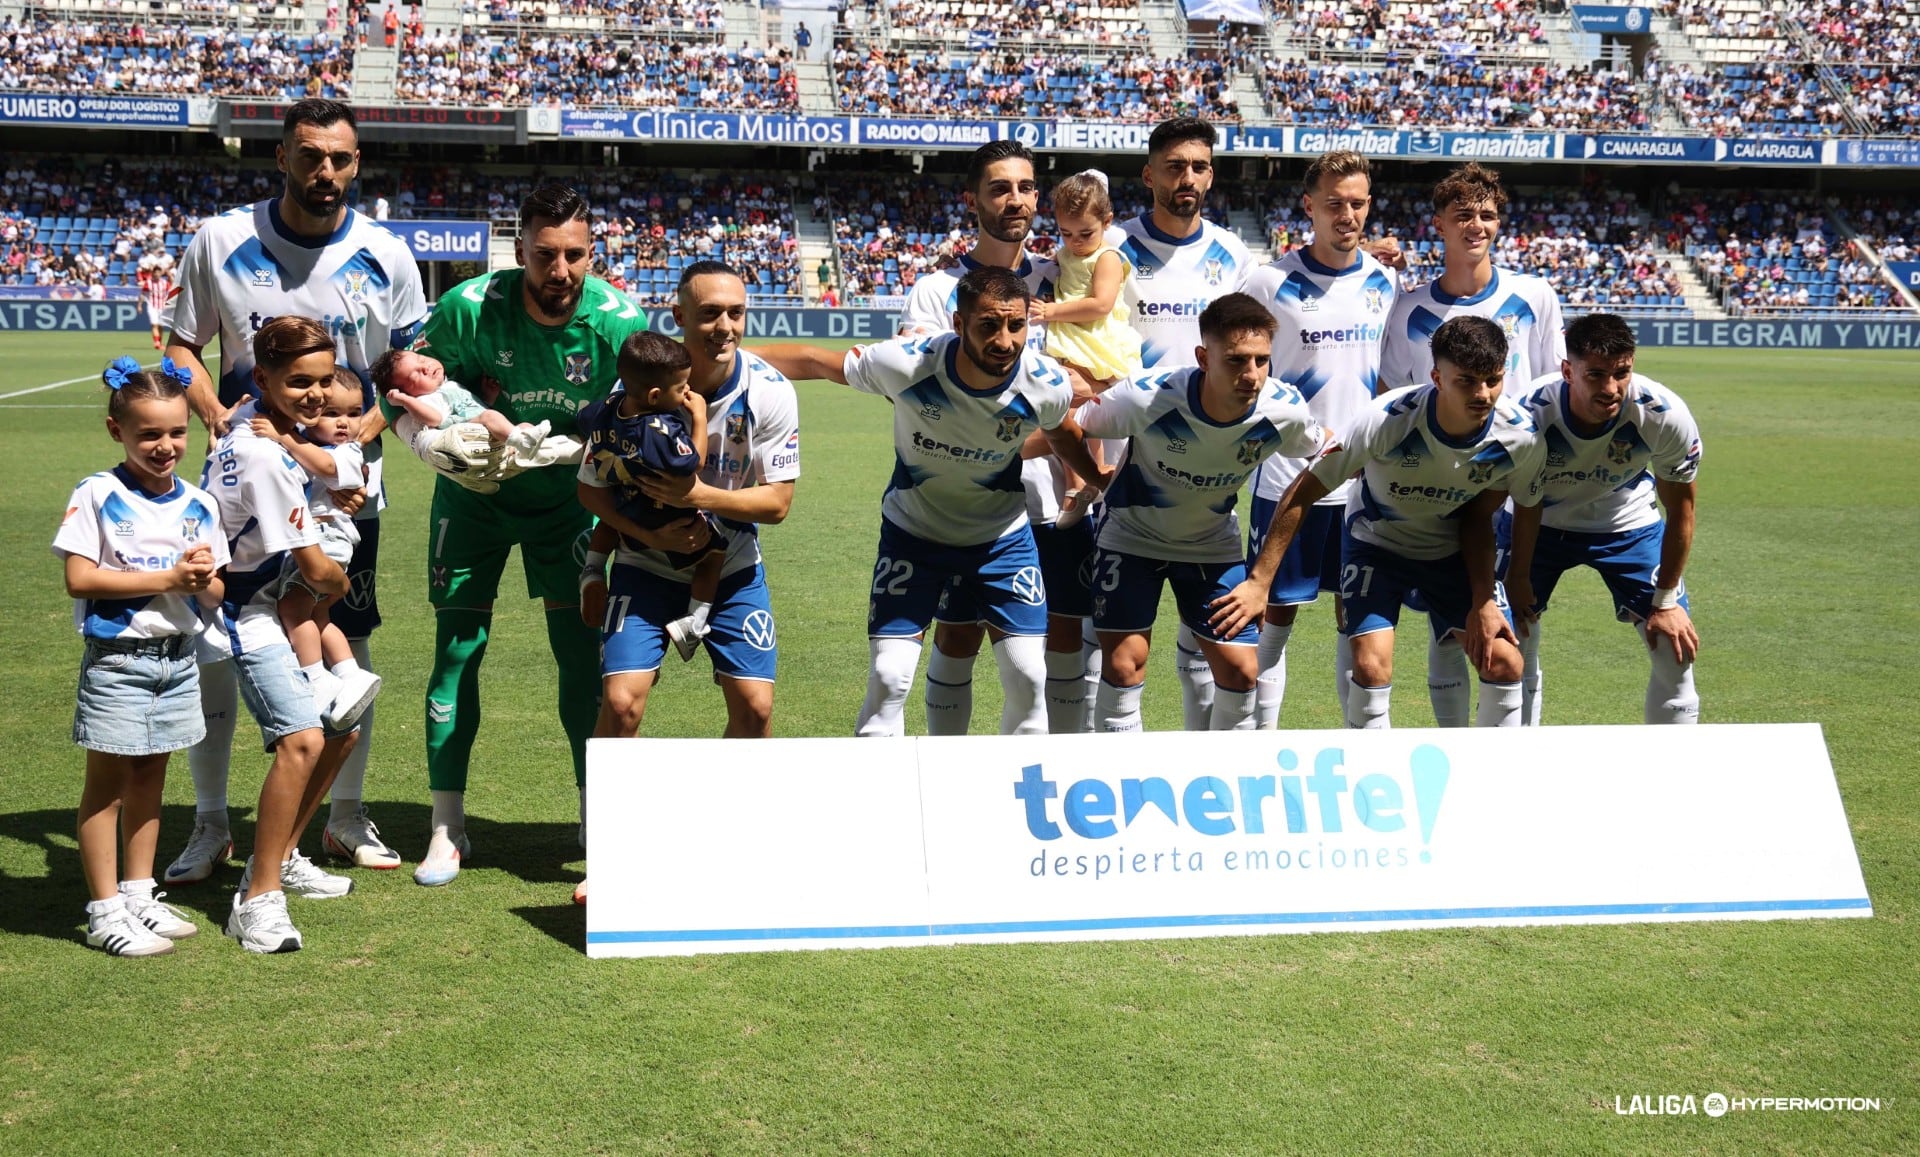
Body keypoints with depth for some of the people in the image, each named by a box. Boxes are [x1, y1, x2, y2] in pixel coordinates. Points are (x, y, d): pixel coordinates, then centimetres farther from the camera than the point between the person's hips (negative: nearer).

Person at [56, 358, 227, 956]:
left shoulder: (199, 504, 6)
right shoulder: (97, 495, -10)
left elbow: (213, 595, 9)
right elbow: (79, 578, -18)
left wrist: (205, 579, -15)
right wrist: (167, 577, -20)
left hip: (178, 660, 5)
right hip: (116, 660, -5)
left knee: (150, 777, 14)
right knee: (108, 782, 2)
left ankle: (138, 894, 26)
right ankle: (104, 913, 8)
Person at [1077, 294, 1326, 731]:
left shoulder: (1285, 411, -24)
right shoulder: (1146, 397, -32)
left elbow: (1323, 452, -1)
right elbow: (1076, 431, -14)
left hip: (1213, 543, 2)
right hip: (1133, 535, -2)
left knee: (1240, 668, -3)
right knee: (1124, 661, -9)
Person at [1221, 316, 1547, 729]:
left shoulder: (1523, 438, -24)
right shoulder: (1386, 420, -33)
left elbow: (1479, 516, -5)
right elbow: (1301, 494, -24)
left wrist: (1484, 601, -13)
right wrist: (1259, 582, -24)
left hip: (1453, 550, 3)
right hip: (1375, 542, -3)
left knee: (1503, 661, -9)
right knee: (1371, 666, -18)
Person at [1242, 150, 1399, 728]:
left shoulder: (1383, 281, 8)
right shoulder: (1271, 283, -6)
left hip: (1364, 481, 4)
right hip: (1286, 479, -3)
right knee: (1277, 611, 2)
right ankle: (1263, 731, 12)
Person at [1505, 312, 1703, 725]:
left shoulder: (1665, 415, -31)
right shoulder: (1531, 413, -33)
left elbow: (1680, 508, -15)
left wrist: (1666, 600, -11)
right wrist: (1517, 578, -8)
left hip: (1629, 525, 1)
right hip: (1543, 522, 0)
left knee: (1678, 648, -6)